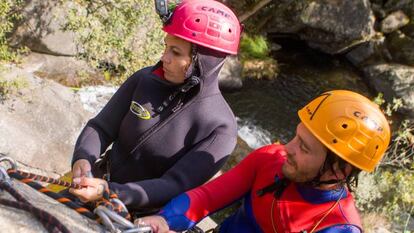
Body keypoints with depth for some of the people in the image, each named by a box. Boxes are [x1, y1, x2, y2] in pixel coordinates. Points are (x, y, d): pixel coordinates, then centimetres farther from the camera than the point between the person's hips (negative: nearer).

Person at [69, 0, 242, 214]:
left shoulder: (220, 128, -20)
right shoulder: (144, 79, -9)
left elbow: (175, 187, -23)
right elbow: (101, 127, -4)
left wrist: (109, 191, -35)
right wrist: (83, 158, -25)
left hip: (144, 217, -3)